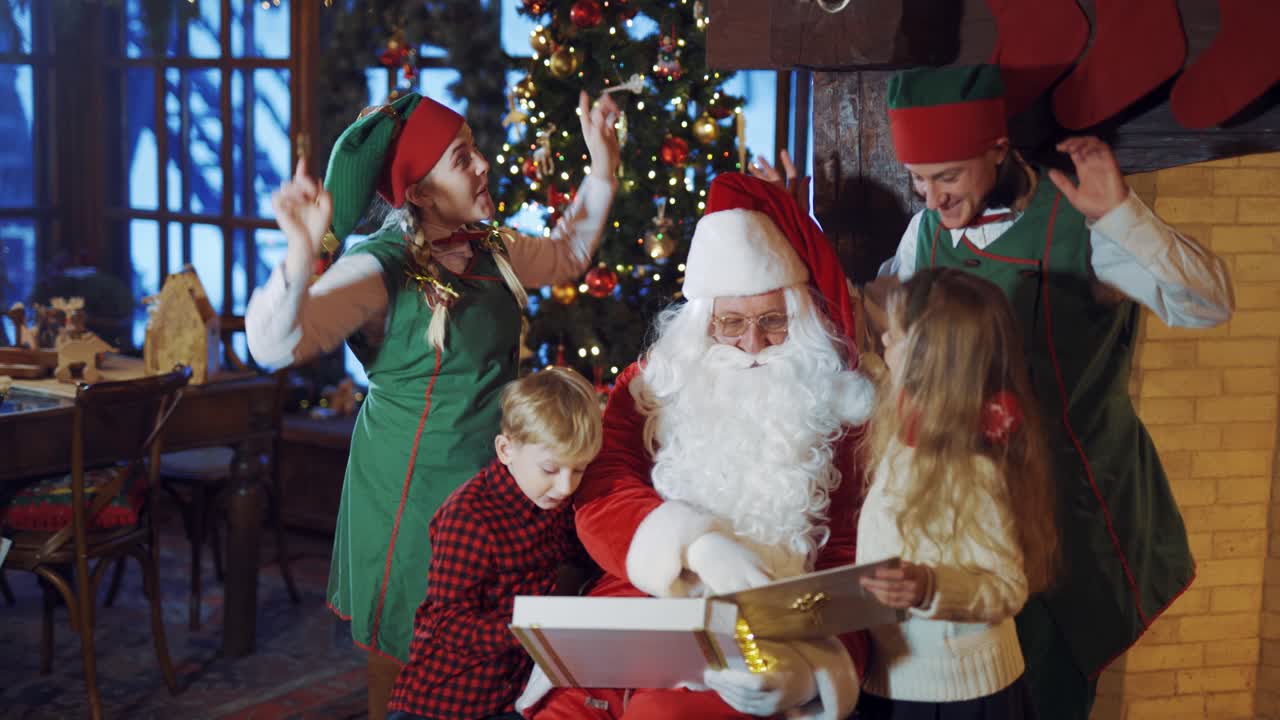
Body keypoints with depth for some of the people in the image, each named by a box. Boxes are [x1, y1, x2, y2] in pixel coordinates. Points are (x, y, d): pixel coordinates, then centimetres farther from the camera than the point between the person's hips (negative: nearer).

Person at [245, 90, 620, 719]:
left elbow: (566, 255, 23)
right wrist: (301, 256, -49)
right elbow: (274, 344, -32)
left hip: (487, 473, 7)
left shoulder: (490, 250, 1)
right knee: (404, 642, 10)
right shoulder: (382, 269, -21)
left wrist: (601, 169, 13)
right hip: (411, 480, -7)